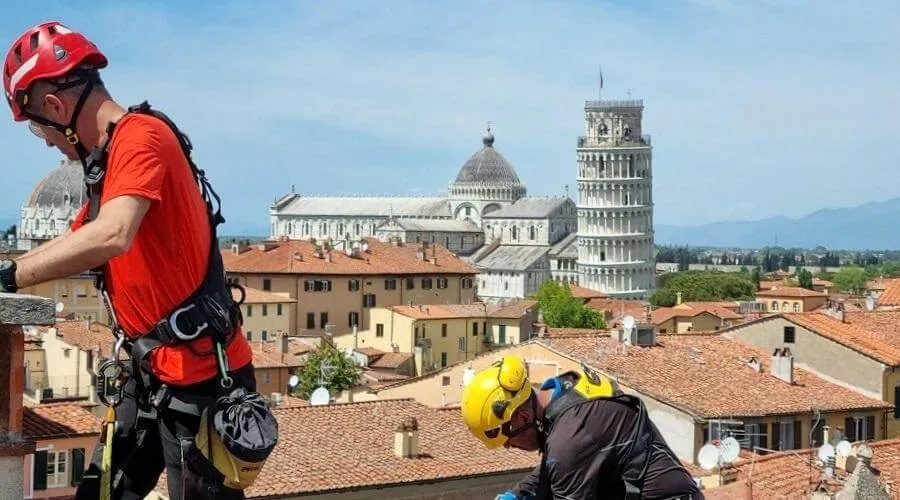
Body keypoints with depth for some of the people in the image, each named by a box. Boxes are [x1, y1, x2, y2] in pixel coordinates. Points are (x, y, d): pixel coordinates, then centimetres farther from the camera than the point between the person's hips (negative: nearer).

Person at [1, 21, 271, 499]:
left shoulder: (140, 136, -17)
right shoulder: (109, 157, 15)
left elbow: (111, 238, -33)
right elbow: (77, 244, 26)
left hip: (197, 371, -10)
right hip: (152, 370, 10)